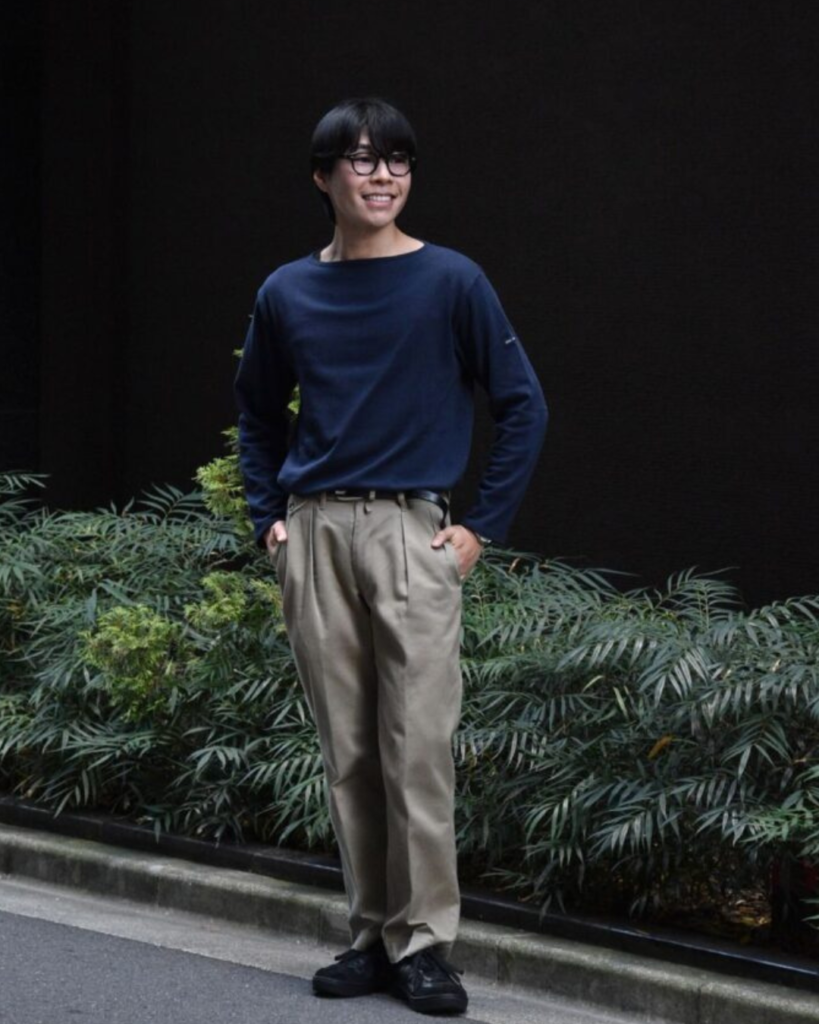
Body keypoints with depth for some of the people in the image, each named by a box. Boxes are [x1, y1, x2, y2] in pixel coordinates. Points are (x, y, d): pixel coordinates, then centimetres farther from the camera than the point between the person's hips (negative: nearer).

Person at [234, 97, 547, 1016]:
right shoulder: (286, 295, 9)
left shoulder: (451, 283, -1)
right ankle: (372, 932, 16)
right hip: (315, 536, 3)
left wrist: (483, 527, -3)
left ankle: (423, 942, 0)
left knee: (417, 748, -7)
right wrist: (269, 517, 12)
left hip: (411, 536, -3)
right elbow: (258, 413, 23)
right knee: (346, 751, 7)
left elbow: (522, 406, 1)